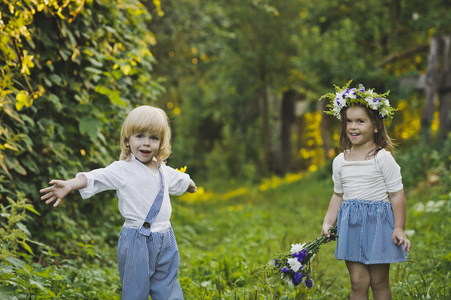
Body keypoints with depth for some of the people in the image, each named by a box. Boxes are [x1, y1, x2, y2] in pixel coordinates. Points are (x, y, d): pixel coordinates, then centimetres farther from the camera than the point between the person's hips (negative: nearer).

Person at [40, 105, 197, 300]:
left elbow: (180, 181, 34)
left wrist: (190, 185, 55)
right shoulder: (122, 169, -8)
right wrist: (69, 185, -38)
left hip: (165, 241, 5)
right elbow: (96, 178, -22)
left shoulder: (164, 171, 12)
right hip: (136, 240, -5)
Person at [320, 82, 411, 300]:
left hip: (378, 222, -3)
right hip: (350, 224, 4)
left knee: (379, 282, 5)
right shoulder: (340, 161, 7)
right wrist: (327, 222, 8)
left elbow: (396, 194, -6)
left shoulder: (383, 158, -7)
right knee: (358, 282, 1)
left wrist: (399, 228, -9)